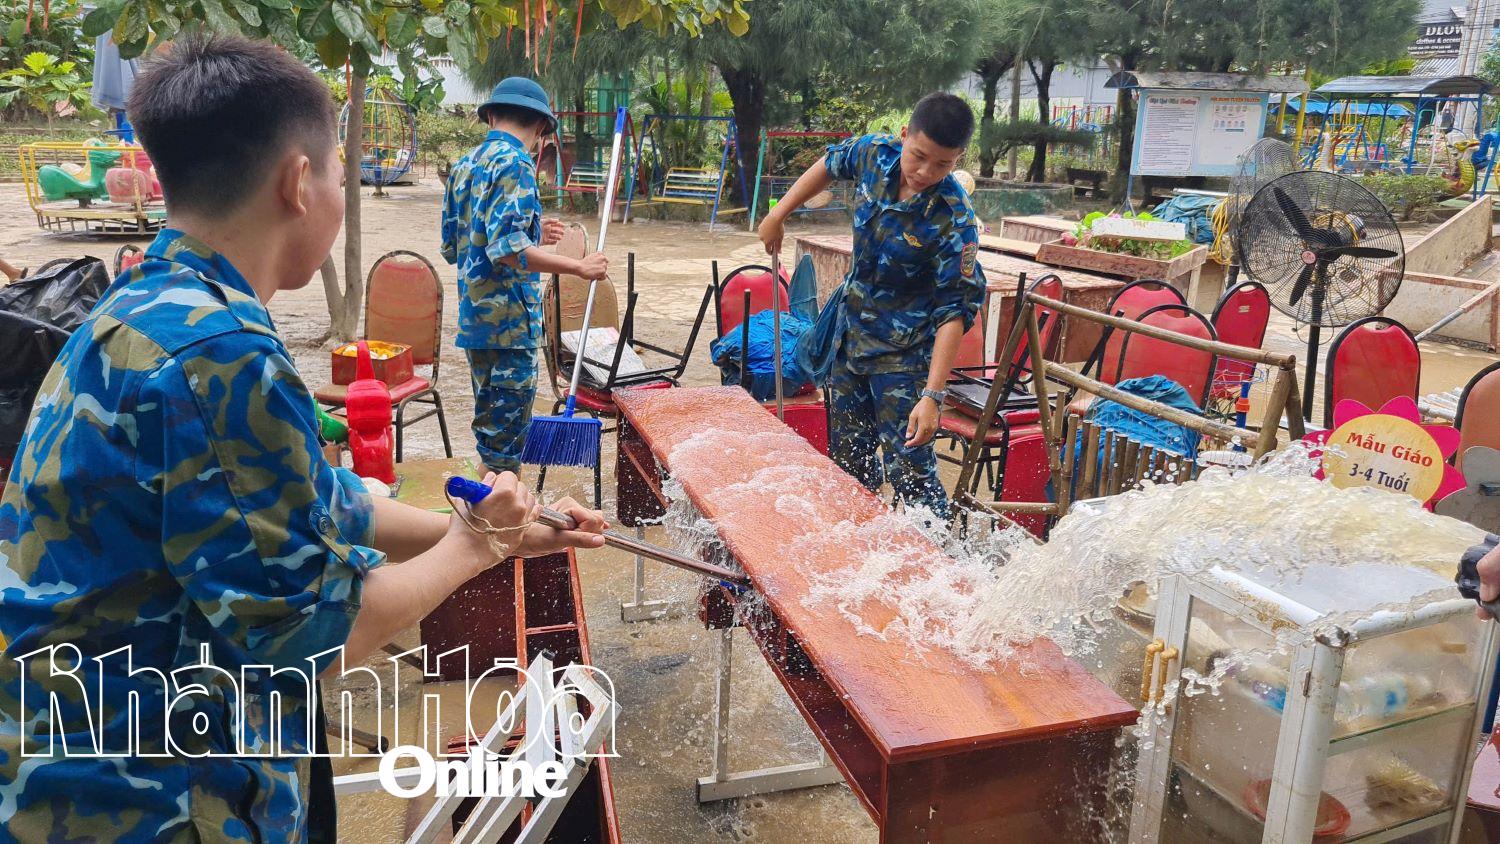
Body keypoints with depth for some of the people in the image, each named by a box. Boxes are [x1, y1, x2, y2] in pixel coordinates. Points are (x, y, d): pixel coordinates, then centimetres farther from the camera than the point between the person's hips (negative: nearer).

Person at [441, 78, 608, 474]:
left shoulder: (464, 165, 15)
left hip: (474, 317, 9)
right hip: (509, 320, -9)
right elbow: (508, 249, -23)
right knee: (507, 428, -1)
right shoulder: (515, 163, -12)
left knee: (489, 421, 19)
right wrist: (579, 267, -18)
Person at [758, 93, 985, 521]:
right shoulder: (875, 153, -9)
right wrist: (778, 215, 14)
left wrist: (932, 395, -31)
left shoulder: (954, 221, -25)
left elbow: (954, 311, -25)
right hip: (851, 334, 7)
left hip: (903, 355, -6)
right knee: (847, 457, 19)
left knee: (910, 472, -9)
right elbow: (830, 165, 14)